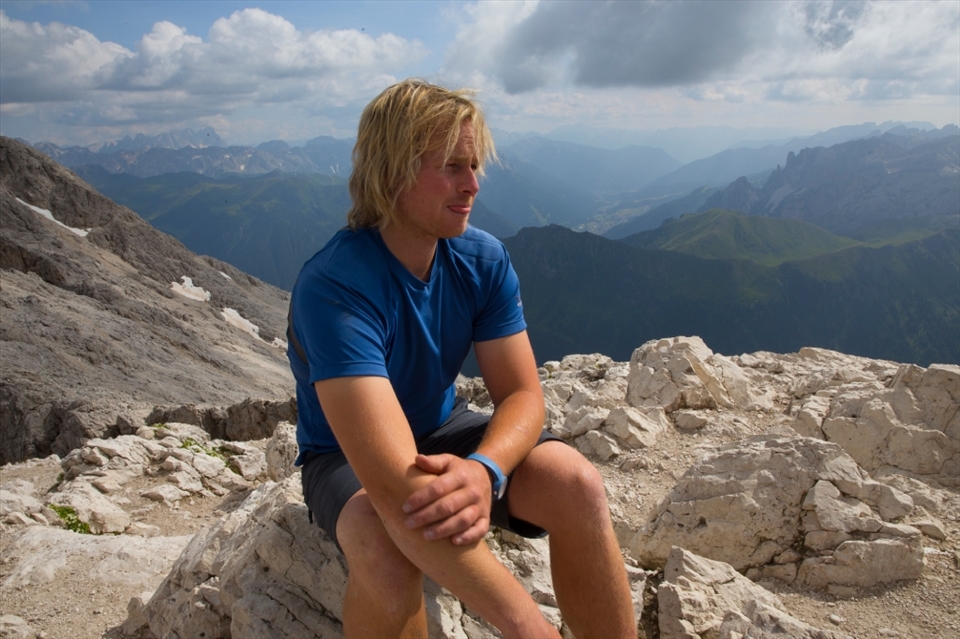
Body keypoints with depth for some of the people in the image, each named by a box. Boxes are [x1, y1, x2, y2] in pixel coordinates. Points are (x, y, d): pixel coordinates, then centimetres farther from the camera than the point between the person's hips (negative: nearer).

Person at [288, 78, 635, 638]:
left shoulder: (484, 260, -13)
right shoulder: (333, 287, -32)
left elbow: (524, 395, -13)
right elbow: (393, 480, -40)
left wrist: (484, 470, -39)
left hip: (444, 432, 4)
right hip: (348, 459, -4)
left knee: (578, 483, -21)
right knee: (389, 546, -37)